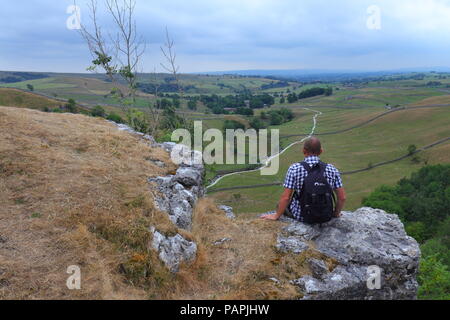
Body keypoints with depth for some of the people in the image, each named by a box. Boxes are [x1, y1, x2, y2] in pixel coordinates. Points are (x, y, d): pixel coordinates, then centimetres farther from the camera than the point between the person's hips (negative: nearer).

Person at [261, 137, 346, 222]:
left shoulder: (294, 169, -15)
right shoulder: (332, 169, -8)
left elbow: (286, 197, -15)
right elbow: (342, 197, -5)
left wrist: (276, 216, -1)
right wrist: (336, 214, 13)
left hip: (300, 216, -3)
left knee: (280, 205, 27)